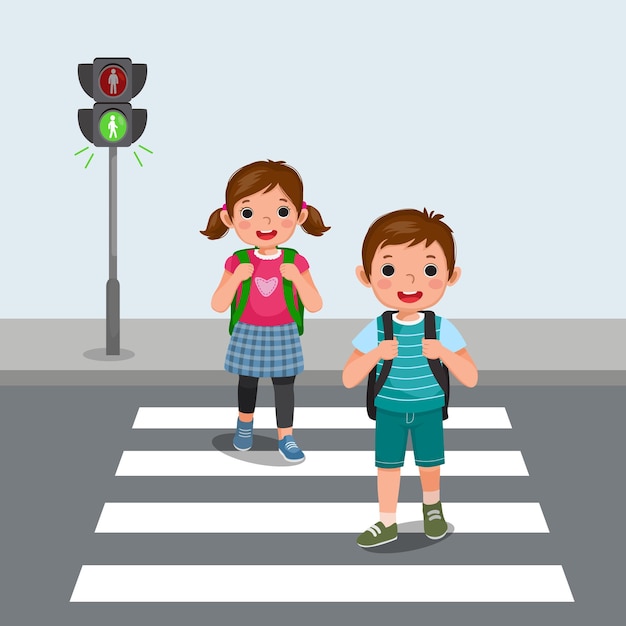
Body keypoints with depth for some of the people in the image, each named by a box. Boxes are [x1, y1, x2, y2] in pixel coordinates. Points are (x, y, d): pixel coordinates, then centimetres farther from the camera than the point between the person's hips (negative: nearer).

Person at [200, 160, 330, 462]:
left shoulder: (296, 263, -11)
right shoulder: (237, 263, -12)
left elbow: (315, 306, -12)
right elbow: (218, 306, -11)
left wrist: (297, 278, -28)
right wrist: (237, 278, -27)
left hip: (283, 336, -1)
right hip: (248, 336, 1)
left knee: (284, 385, 4)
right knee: (247, 381, 18)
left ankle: (286, 437, 18)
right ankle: (244, 422, 44)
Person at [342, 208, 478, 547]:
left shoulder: (443, 330, -15)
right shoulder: (375, 331, -14)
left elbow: (471, 379, -13)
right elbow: (348, 380, -12)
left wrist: (444, 353, -30)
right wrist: (376, 354, -29)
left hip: (428, 411, 0)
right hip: (389, 412, 0)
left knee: (429, 464, 15)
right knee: (387, 465, 8)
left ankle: (432, 505, 43)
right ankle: (387, 523, 23)